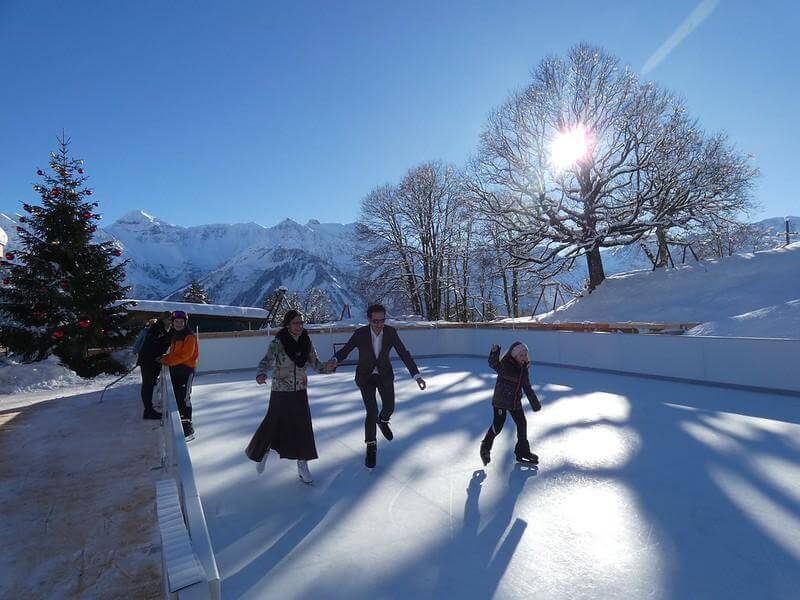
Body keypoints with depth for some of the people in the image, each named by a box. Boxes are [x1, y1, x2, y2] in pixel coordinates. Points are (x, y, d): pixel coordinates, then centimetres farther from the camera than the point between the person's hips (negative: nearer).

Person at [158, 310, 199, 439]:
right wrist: (165, 359, 4)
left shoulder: (189, 337, -12)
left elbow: (185, 355, -20)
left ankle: (188, 428, -11)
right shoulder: (175, 335, 15)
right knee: (177, 397, 15)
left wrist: (166, 360, -16)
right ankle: (181, 420, 29)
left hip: (186, 370, -9)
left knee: (184, 399, -13)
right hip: (175, 370, 9)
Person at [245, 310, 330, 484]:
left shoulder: (306, 342, -3)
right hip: (280, 393, -3)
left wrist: (327, 368, -14)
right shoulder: (277, 343, -15)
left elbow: (315, 362, 5)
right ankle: (262, 452, 41)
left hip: (300, 392, 3)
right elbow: (266, 361, -20)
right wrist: (261, 374, -40)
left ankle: (302, 465, 21)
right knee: (273, 424, 8)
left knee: (303, 427, 4)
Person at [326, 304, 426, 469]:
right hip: (365, 376, -2)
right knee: (371, 411, -8)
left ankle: (382, 421, 39)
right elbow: (345, 350, -16)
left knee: (389, 407, 0)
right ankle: (371, 446, 16)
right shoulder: (360, 333, -21)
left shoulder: (391, 332, -17)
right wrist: (335, 360, -39)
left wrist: (417, 375, -20)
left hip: (385, 374, 2)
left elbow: (404, 354, -14)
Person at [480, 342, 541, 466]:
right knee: (498, 425, -3)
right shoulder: (505, 365, -15)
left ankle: (523, 452, 31)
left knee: (522, 424, 12)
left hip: (515, 402, 7)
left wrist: (535, 404, 17)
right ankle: (485, 448, 22)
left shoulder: (523, 369, 3)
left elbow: (528, 388, 13)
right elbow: (493, 364, -31)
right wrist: (495, 352, -50)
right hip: (501, 401, -7)